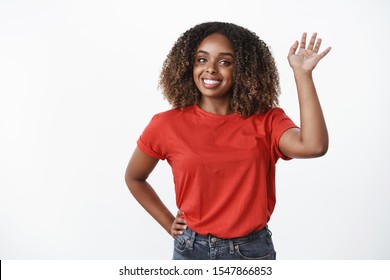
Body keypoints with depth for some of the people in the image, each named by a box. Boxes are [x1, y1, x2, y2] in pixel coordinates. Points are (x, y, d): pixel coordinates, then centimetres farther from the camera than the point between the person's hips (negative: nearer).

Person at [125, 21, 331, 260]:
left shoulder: (267, 121, -7)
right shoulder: (168, 125, -6)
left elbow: (314, 146, -26)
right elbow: (134, 178, 9)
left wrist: (302, 74, -21)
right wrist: (169, 223, 3)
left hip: (253, 250, 1)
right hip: (191, 250, 0)